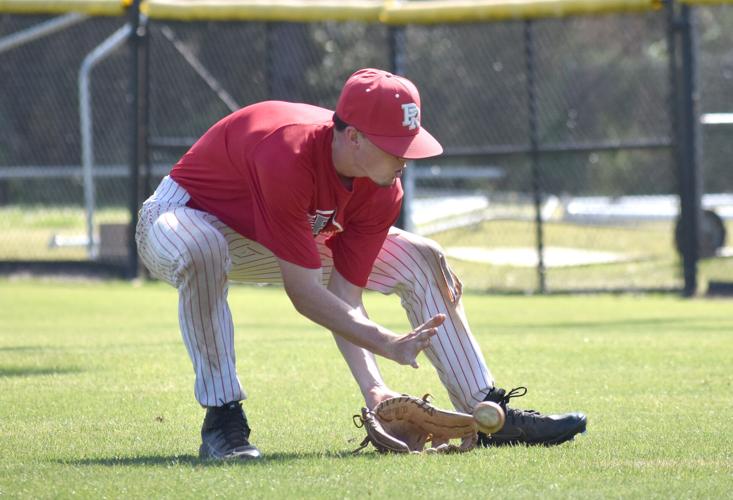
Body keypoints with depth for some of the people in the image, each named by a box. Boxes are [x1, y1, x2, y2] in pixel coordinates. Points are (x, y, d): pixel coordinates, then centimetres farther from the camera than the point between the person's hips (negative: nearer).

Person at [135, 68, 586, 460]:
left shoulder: (381, 192, -17)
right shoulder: (287, 157, -40)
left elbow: (345, 297, -16)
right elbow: (304, 293, -38)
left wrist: (372, 387, -29)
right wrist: (389, 345, -42)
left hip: (289, 238, 7)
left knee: (422, 259, -5)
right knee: (201, 253, -46)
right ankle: (222, 417, -32)